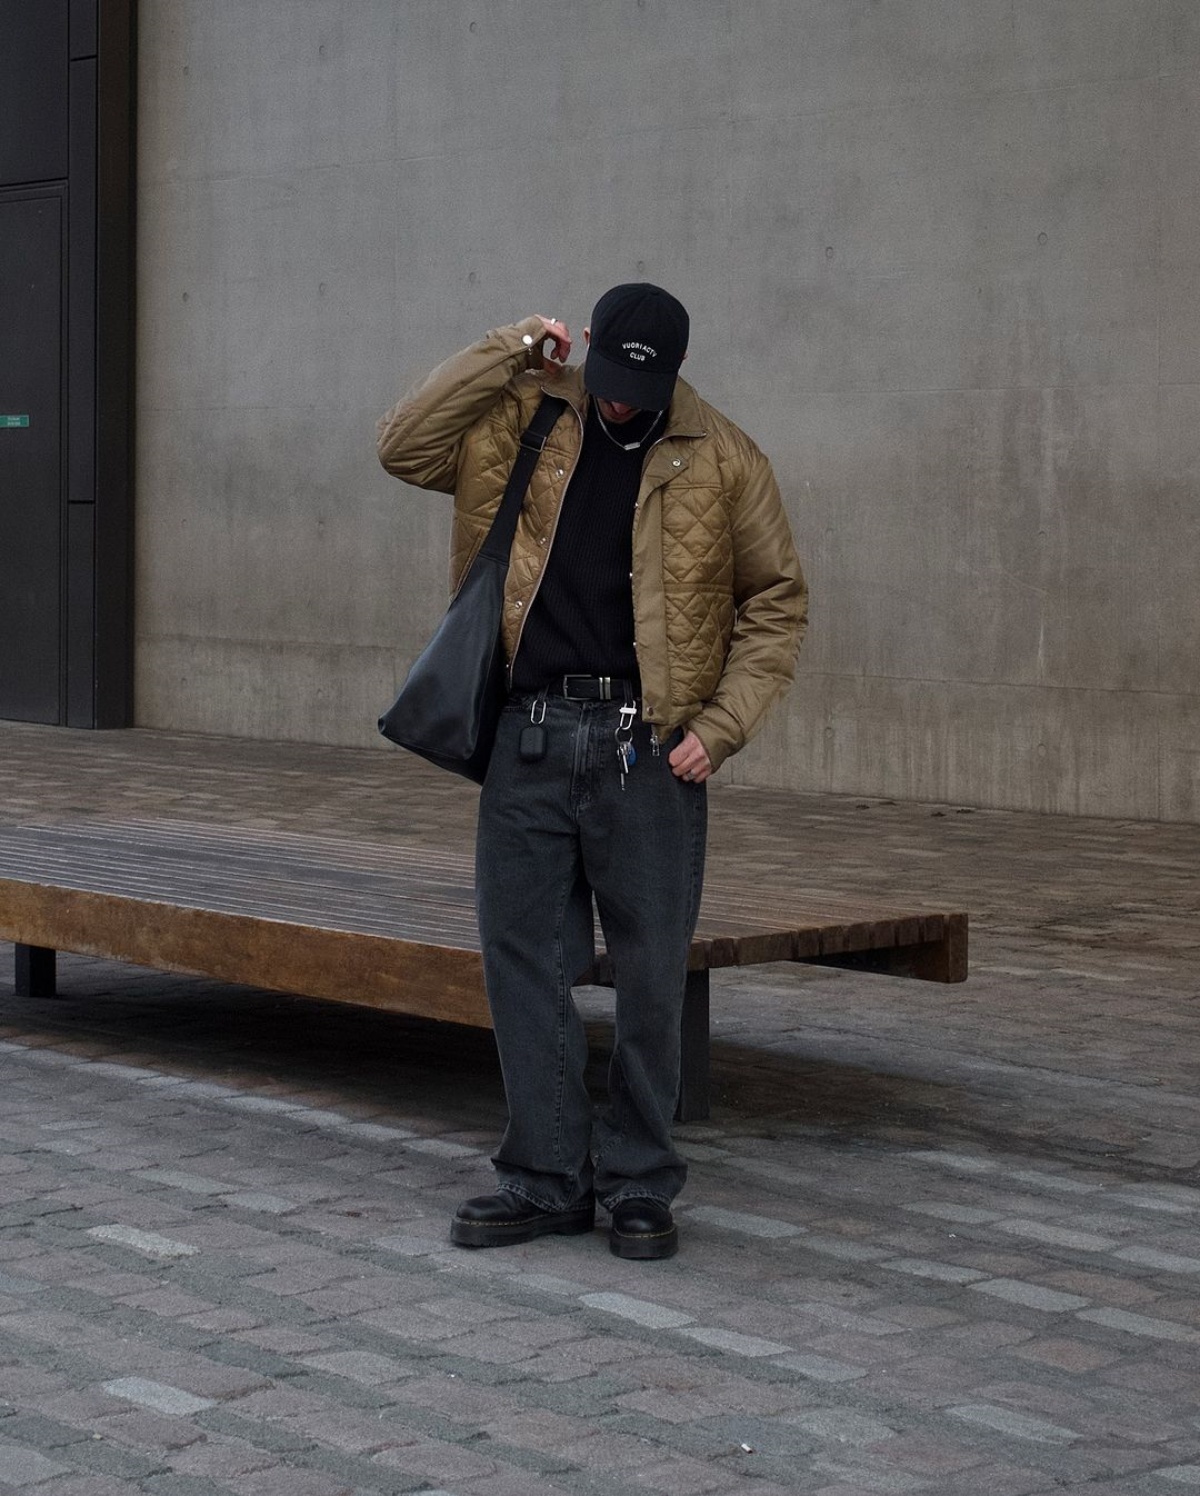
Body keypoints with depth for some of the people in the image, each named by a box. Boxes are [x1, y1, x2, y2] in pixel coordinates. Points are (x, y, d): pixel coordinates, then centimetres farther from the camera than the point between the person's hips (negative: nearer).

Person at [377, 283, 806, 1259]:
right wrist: (509, 354, -6)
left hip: (648, 748, -2)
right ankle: (548, 1178, 16)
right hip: (530, 738, 2)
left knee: (650, 975, 3)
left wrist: (722, 726, -6)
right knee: (524, 960, 5)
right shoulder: (523, 424, 8)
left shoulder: (721, 460, 2)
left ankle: (639, 1186, 15)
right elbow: (404, 446, -1)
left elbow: (777, 600, 4)